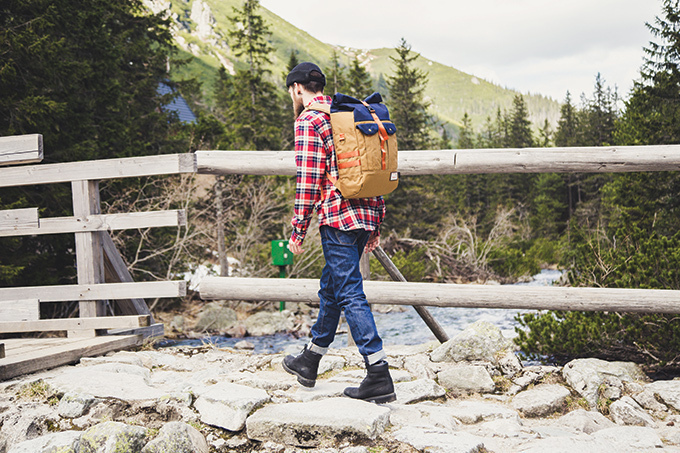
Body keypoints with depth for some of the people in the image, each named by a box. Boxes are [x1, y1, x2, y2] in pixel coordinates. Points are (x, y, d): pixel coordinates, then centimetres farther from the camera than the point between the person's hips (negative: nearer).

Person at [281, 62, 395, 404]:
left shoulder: (308, 120, -5)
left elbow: (308, 181, -13)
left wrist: (298, 230, -6)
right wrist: (375, 225, 21)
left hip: (337, 215, -9)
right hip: (365, 214, 9)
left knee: (349, 293, -7)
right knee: (331, 286, 19)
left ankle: (379, 377, -10)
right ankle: (309, 362, 32)